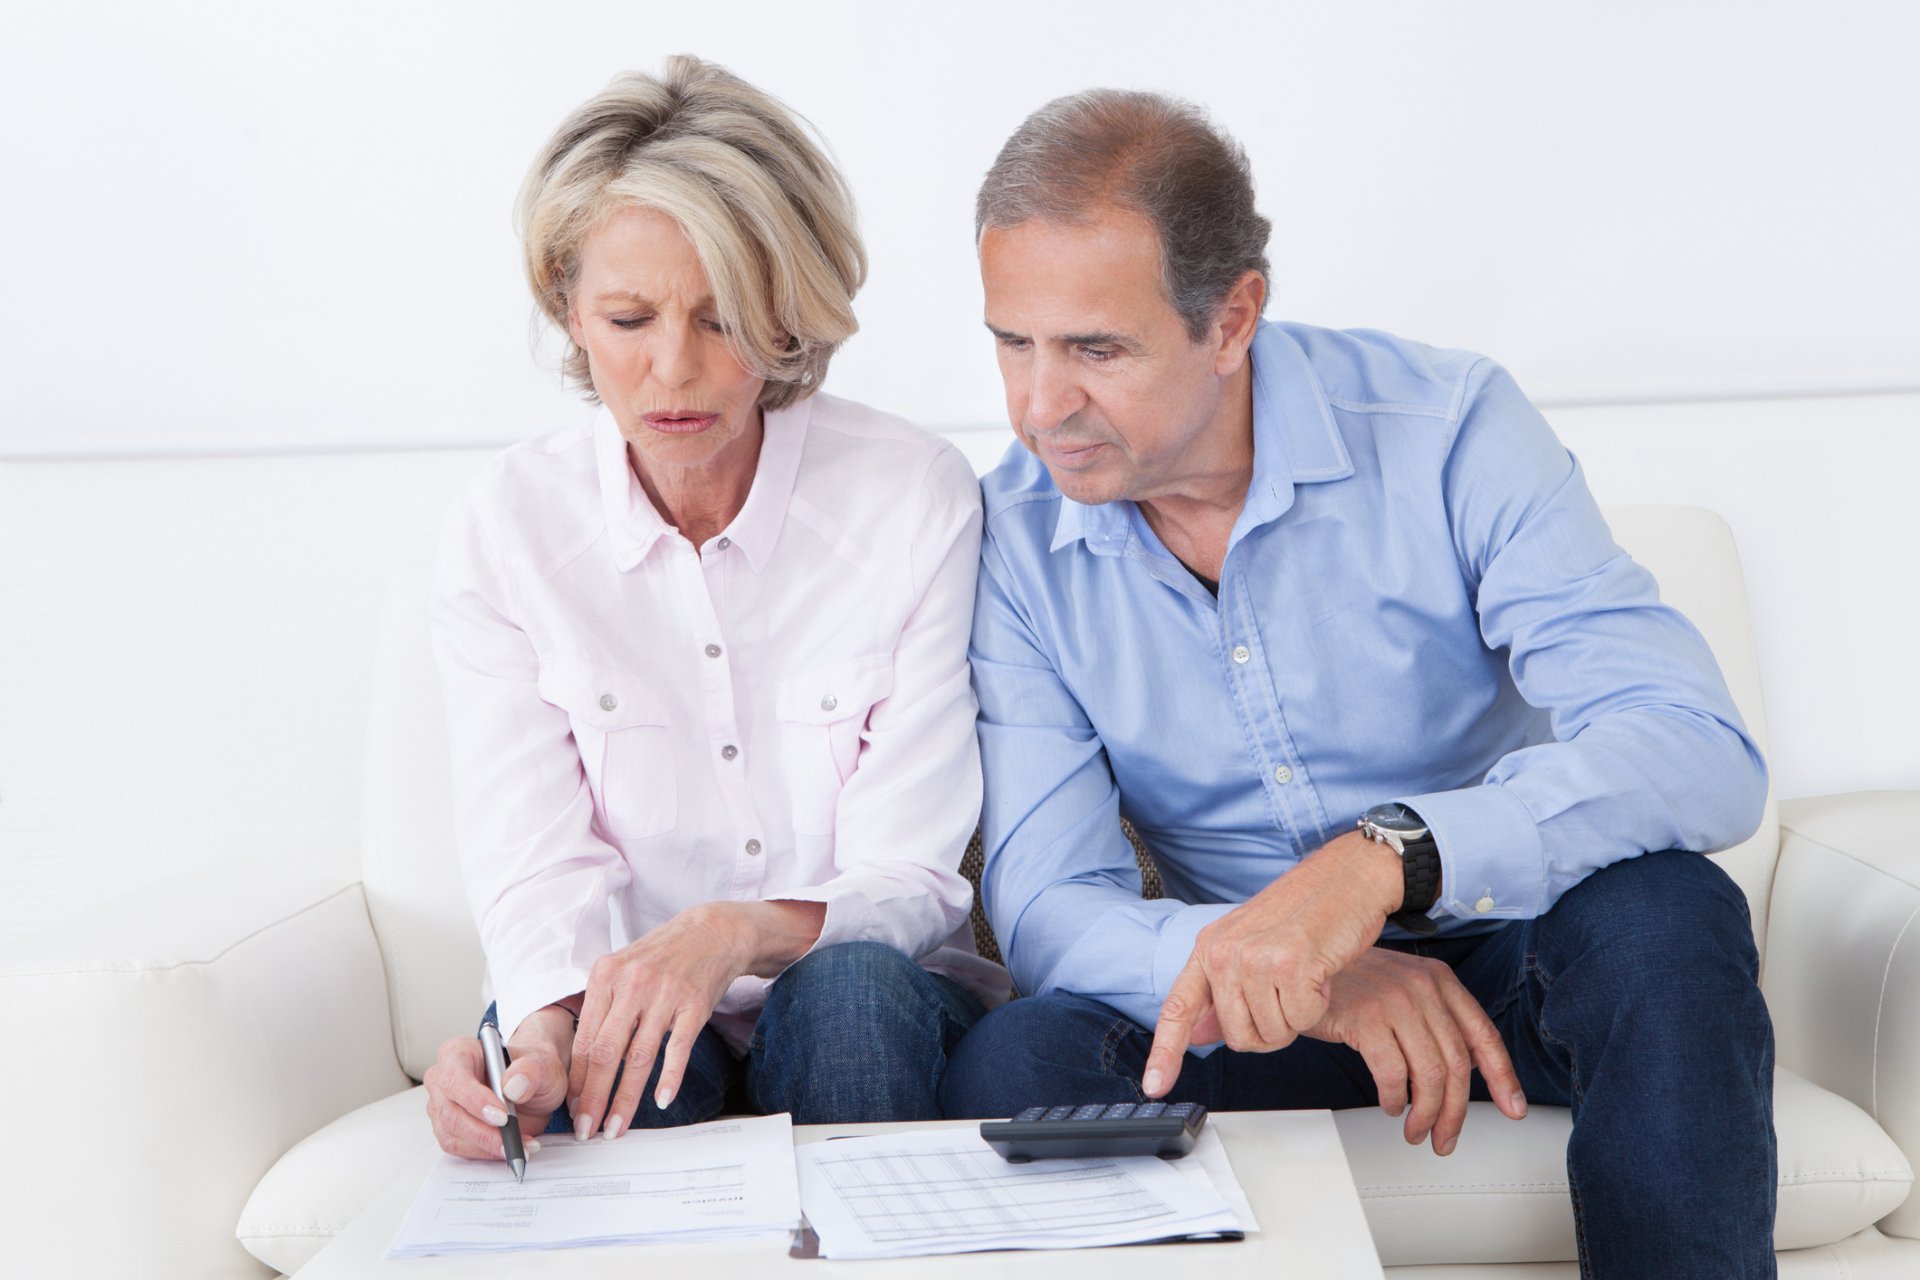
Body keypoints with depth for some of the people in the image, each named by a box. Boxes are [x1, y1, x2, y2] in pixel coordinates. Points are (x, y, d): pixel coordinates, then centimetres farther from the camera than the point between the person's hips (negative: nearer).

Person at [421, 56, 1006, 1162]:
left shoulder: (916, 499, -8)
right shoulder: (505, 529, -3)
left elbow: (911, 880, -11)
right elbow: (538, 861, -10)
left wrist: (738, 932, -33)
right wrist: (542, 1031, -33)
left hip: (866, 1013, 1)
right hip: (620, 1004, 0)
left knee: (855, 984, -33)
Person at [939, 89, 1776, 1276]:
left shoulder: (1450, 430, -15)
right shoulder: (1016, 539, -8)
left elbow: (1705, 753, -26)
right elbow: (1046, 909, -11)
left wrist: (1385, 856, -43)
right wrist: (1287, 965, -31)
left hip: (1511, 958, 0)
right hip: (1261, 1003, 1)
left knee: (1663, 913, -33)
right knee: (1015, 1068, -28)